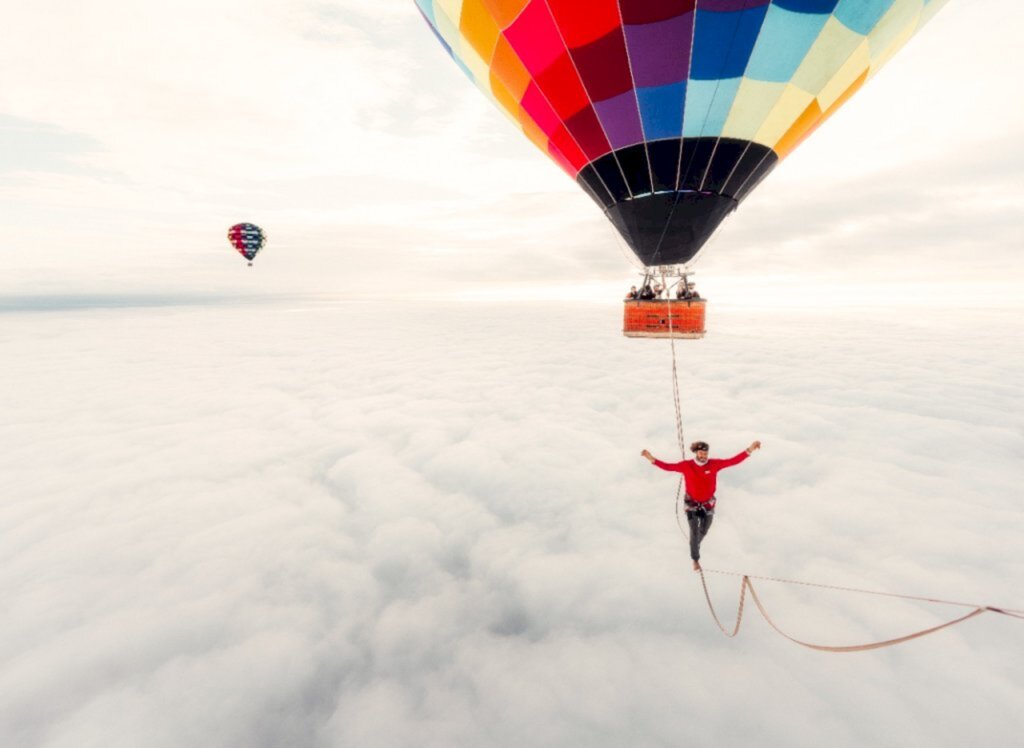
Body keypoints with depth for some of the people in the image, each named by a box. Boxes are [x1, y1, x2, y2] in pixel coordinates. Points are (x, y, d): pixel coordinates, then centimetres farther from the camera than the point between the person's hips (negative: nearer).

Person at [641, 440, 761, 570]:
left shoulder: (714, 464, -16)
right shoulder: (686, 465, -20)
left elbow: (733, 461, -17)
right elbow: (667, 466, -17)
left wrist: (749, 450, -25)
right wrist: (652, 459, -30)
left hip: (708, 504, 3)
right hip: (692, 504, -3)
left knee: (703, 531, 21)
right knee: (694, 532, -6)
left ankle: (695, 545, 55)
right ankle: (695, 560, 19)